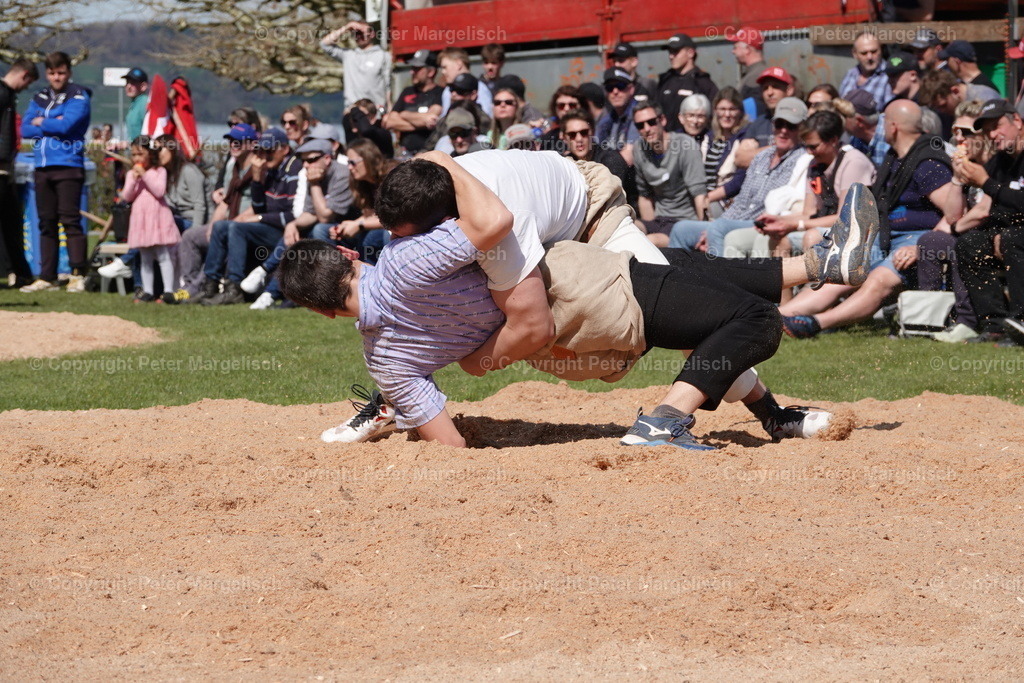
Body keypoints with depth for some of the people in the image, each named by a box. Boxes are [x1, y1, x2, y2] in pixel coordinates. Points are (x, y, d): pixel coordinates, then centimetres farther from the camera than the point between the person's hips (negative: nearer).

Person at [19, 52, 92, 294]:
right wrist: (53, 125, -6)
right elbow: (25, 129, 6)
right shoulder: (39, 98, 17)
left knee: (70, 220, -10)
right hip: (42, 167, 6)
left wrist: (40, 122, 0)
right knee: (46, 223, 7)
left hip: (68, 166, -6)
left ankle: (78, 275, -8)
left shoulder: (79, 97, -1)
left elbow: (66, 125, -16)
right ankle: (47, 277, 10)